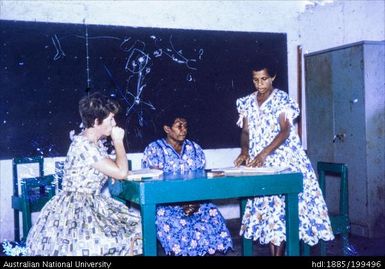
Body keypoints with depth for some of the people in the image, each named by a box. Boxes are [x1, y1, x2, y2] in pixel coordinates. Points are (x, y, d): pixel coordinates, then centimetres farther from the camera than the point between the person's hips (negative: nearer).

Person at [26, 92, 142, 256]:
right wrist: (118, 141, -11)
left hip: (91, 204, 10)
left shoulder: (95, 143, 9)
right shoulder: (83, 145, -21)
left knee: (135, 226, 6)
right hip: (75, 208, -10)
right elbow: (121, 172, -21)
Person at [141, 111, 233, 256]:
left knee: (213, 216, -22)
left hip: (195, 202, 4)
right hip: (165, 204, -3)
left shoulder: (195, 149, 12)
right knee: (175, 226, -32)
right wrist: (179, 202, -19)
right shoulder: (154, 149, 0)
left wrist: (197, 200, -13)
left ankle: (207, 250, -8)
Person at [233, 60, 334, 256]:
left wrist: (264, 153, -27)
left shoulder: (282, 99, -6)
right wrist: (244, 151, -11)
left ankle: (279, 253, -4)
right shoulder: (247, 103, 9)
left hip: (282, 160, -4)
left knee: (280, 204, -9)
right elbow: (245, 132, 10)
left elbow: (285, 131, -15)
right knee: (265, 204, 3)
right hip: (259, 162, 5)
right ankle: (272, 252, 8)